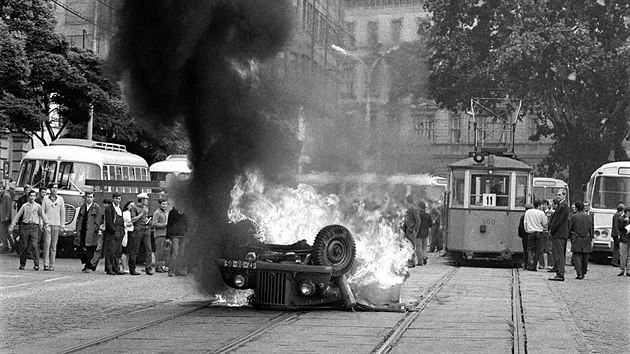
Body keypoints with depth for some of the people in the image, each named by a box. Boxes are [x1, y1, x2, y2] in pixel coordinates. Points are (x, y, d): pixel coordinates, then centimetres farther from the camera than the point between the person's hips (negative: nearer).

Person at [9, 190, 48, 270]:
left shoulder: (38, 206, 7)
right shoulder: (24, 206, 9)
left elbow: (43, 216, 6)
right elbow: (17, 216, 10)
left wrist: (46, 224, -5)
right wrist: (12, 225, 5)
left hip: (35, 227, -1)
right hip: (25, 226, 1)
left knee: (35, 245, -10)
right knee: (24, 246, 3)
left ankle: (36, 265, -10)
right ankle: (22, 264, 15)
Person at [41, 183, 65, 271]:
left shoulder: (60, 199, 11)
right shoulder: (45, 199, 8)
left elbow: (63, 212, 12)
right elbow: (42, 211, 7)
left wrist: (62, 225, 5)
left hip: (56, 224, 1)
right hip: (47, 224, -1)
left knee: (54, 245, 1)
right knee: (47, 244, -9)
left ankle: (52, 265, 4)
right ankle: (46, 264, -9)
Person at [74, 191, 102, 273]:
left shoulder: (97, 207, 2)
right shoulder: (82, 207, 17)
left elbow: (98, 220, -2)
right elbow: (78, 219, 19)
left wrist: (95, 229, -11)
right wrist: (78, 229, 9)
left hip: (91, 232, -5)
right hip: (81, 232, 5)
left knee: (89, 249, -5)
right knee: (80, 250, 2)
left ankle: (88, 266, 4)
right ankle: (88, 264, 18)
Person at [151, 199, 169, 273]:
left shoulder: (167, 212, 18)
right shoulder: (157, 213, -5)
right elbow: (154, 224, -12)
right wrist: (164, 224, -16)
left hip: (166, 234, 7)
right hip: (159, 234, -7)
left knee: (165, 251, 5)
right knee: (159, 251, -8)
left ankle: (163, 266, 10)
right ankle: (158, 266, -4)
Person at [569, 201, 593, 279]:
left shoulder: (573, 217, -4)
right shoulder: (588, 217, 6)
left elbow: (569, 229, 0)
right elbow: (591, 229, 9)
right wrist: (591, 238, 17)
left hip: (576, 239, -3)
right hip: (586, 239, 3)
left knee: (577, 257, -3)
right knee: (585, 258, 12)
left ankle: (579, 273, -13)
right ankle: (583, 273, 19)